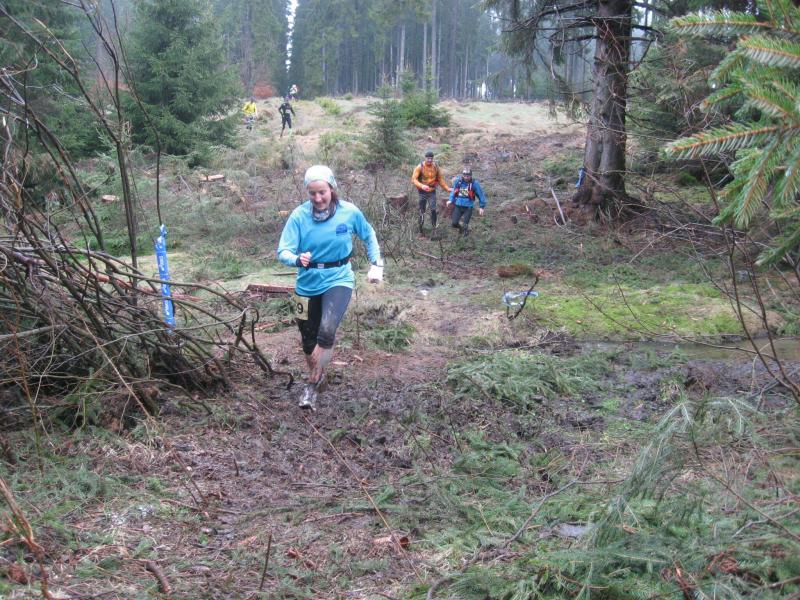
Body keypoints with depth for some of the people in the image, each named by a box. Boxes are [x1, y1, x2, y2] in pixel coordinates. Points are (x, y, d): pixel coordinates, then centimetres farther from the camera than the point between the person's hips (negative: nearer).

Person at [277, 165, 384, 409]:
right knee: (308, 340, 12)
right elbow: (283, 251, -15)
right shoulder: (299, 215, -12)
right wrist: (297, 259, -37)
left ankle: (312, 385, -7)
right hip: (308, 284, 2)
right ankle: (318, 374, 41)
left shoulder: (349, 212, -10)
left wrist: (376, 264, 3)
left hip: (338, 280, -2)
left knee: (326, 332, -24)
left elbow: (369, 236, 10)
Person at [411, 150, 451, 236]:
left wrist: (447, 188, 0)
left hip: (432, 191, 2)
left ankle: (433, 227, -8)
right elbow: (414, 179, -16)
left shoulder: (436, 167, -1)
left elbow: (440, 179, 9)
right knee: (422, 212, 3)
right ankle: (420, 230, 16)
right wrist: (421, 186, -32)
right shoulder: (420, 167, -12)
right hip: (422, 192, -2)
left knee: (433, 209, -16)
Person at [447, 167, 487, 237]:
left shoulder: (474, 183, -10)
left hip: (468, 207, -2)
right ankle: (460, 228, 32)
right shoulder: (458, 181, -3)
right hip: (458, 206, 2)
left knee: (465, 225, -2)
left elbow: (480, 195, -1)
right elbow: (453, 191, 14)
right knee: (454, 223, -2)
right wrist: (450, 200, 2)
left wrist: (481, 207, 0)